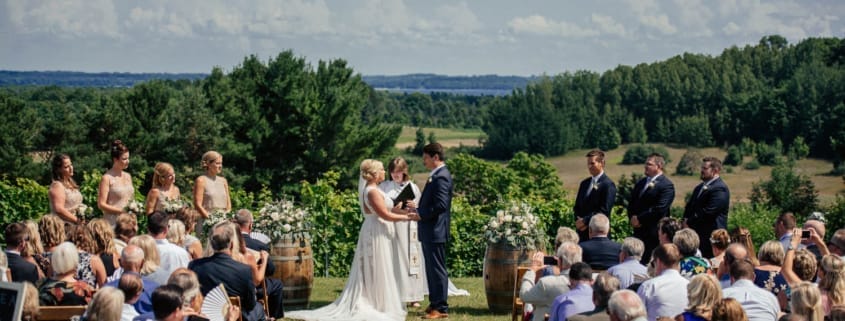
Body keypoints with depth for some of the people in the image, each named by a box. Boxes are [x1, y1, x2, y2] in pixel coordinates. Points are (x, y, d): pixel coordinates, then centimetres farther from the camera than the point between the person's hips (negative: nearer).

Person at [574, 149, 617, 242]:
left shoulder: (608, 185, -8)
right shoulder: (584, 183, 16)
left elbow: (604, 210, -14)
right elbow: (577, 207, 18)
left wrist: (585, 221, -15)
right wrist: (579, 221, -2)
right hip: (582, 233, 6)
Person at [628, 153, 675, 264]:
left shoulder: (667, 185, -8)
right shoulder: (641, 183, 18)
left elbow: (660, 208, -17)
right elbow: (631, 204, 19)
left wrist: (640, 219, -12)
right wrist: (632, 218, 0)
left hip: (654, 232, -7)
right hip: (639, 230, 7)